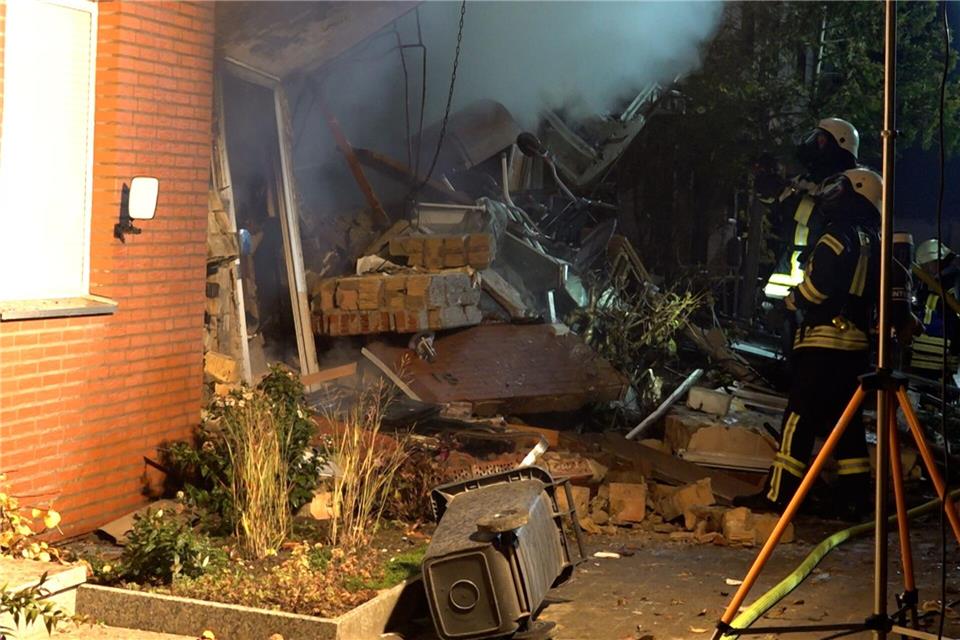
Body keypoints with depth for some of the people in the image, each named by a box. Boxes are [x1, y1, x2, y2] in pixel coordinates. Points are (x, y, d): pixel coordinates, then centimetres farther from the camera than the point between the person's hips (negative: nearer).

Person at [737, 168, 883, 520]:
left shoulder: (838, 237, -11)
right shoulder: (874, 242, 15)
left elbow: (814, 289, -16)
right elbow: (876, 295, 16)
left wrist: (792, 299, 2)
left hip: (824, 340, -8)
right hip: (858, 342, 8)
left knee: (799, 417, -6)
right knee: (846, 418, 11)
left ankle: (779, 494, -5)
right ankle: (855, 496, 12)